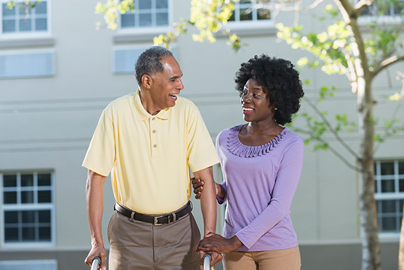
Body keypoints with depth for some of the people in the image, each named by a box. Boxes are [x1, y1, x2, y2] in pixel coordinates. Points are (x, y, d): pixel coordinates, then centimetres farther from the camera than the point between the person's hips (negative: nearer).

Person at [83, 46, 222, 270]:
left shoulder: (187, 111, -4)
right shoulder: (116, 113, -8)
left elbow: (205, 177, -5)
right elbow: (95, 178, -6)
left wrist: (210, 236, -13)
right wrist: (97, 242, -10)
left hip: (179, 229, 1)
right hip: (129, 232, -1)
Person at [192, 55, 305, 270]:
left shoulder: (291, 145, -10)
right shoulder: (225, 139, 4)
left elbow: (280, 205, -16)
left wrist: (233, 243, -21)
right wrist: (217, 191, -6)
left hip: (278, 249, -4)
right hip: (236, 251, 4)